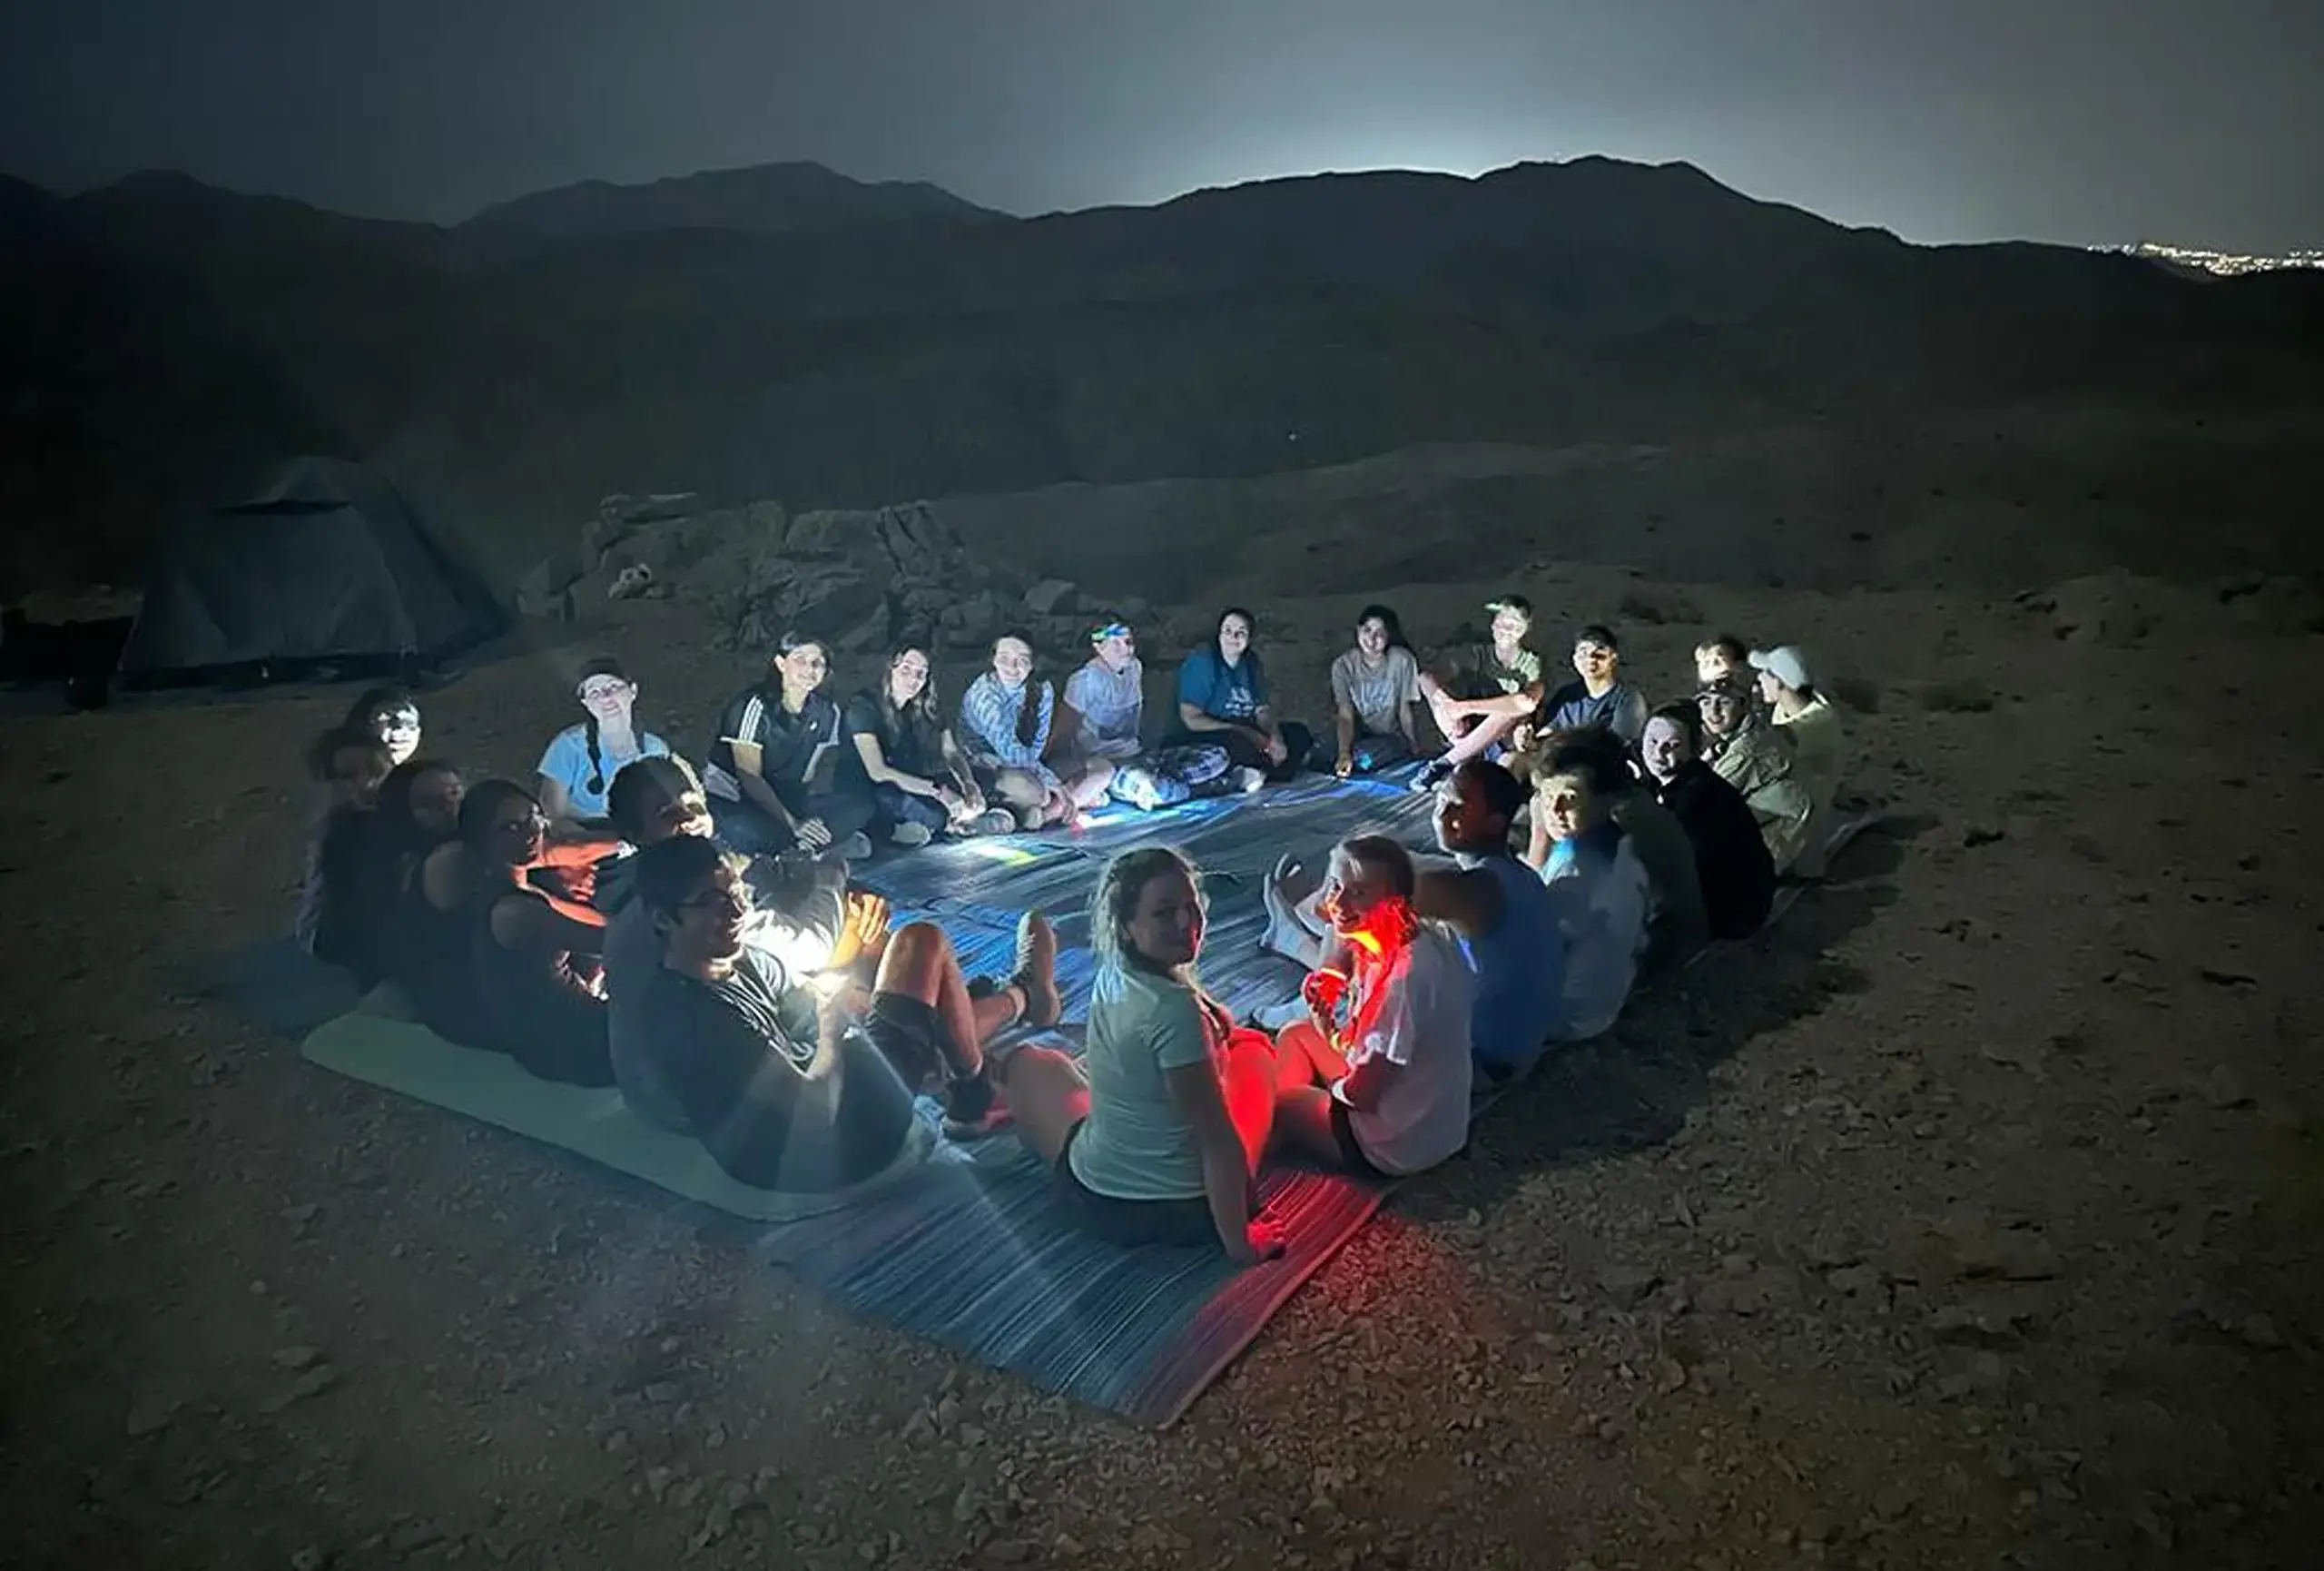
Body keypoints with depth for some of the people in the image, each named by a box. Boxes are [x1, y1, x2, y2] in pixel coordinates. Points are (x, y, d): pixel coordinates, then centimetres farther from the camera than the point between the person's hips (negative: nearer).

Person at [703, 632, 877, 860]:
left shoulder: (827, 711, -3)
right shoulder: (755, 705, -18)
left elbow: (825, 771, -1)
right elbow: (749, 777, -20)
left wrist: (813, 820, -20)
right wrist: (791, 823, -26)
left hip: (784, 798, 5)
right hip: (731, 799, -5)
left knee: (861, 804, -14)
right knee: (749, 834, -39)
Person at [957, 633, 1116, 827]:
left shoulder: (1042, 690, -3)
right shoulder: (982, 693, -20)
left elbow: (1037, 746, -8)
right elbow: (1008, 750, -26)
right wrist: (1052, 782, -31)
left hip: (1028, 766, 7)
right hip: (988, 769, -7)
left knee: (1104, 769, -7)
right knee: (1033, 791, -39)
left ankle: (1046, 814, -22)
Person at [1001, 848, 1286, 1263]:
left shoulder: (1111, 975, -8)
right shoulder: (1174, 1009, -30)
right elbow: (1218, 1141, -24)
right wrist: (1238, 1243, -17)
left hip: (1093, 1200, 5)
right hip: (1188, 1214, -5)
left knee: (1026, 1063, 28)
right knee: (1256, 1047, 19)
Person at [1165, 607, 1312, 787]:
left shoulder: (1253, 663, 6)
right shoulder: (1199, 662, -13)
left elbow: (1263, 711, 3)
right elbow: (1191, 720, -18)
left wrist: (1275, 737, -20)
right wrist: (1244, 732, -23)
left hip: (1245, 735, 7)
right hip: (1201, 739, -7)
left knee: (1299, 733, -4)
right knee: (1237, 743, -36)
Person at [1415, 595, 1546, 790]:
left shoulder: (1531, 663, -7)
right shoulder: (1478, 654, 1)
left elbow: (1528, 703, -30)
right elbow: (1426, 677, -12)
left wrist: (1466, 707, -35)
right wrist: (1449, 710, -33)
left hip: (1510, 742, -2)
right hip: (1471, 735, 3)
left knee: (1513, 709, -35)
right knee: (1428, 680, -13)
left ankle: (1445, 763, -27)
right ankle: (1467, 757, -22)